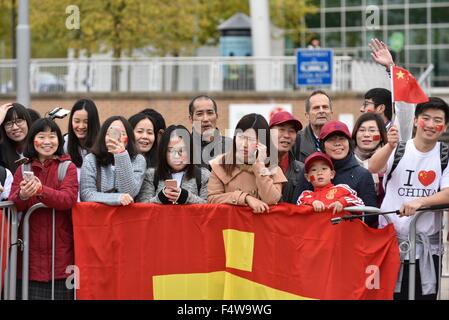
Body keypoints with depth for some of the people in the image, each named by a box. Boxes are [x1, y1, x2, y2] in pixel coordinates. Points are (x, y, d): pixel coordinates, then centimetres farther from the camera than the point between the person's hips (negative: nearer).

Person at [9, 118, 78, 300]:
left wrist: (41, 190, -29)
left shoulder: (68, 167, 2)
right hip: (32, 247, 2)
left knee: (60, 293, -2)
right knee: (32, 292, -1)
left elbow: (69, 199, -13)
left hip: (60, 247, -2)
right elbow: (12, 204, 1)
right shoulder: (23, 169, 9)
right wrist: (22, 196, -23)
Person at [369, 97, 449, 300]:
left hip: (426, 244, 1)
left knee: (424, 294, 0)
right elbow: (373, 167, -16)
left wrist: (420, 201, -25)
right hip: (389, 238, 0)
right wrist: (390, 146, -36)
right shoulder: (398, 150, 4)